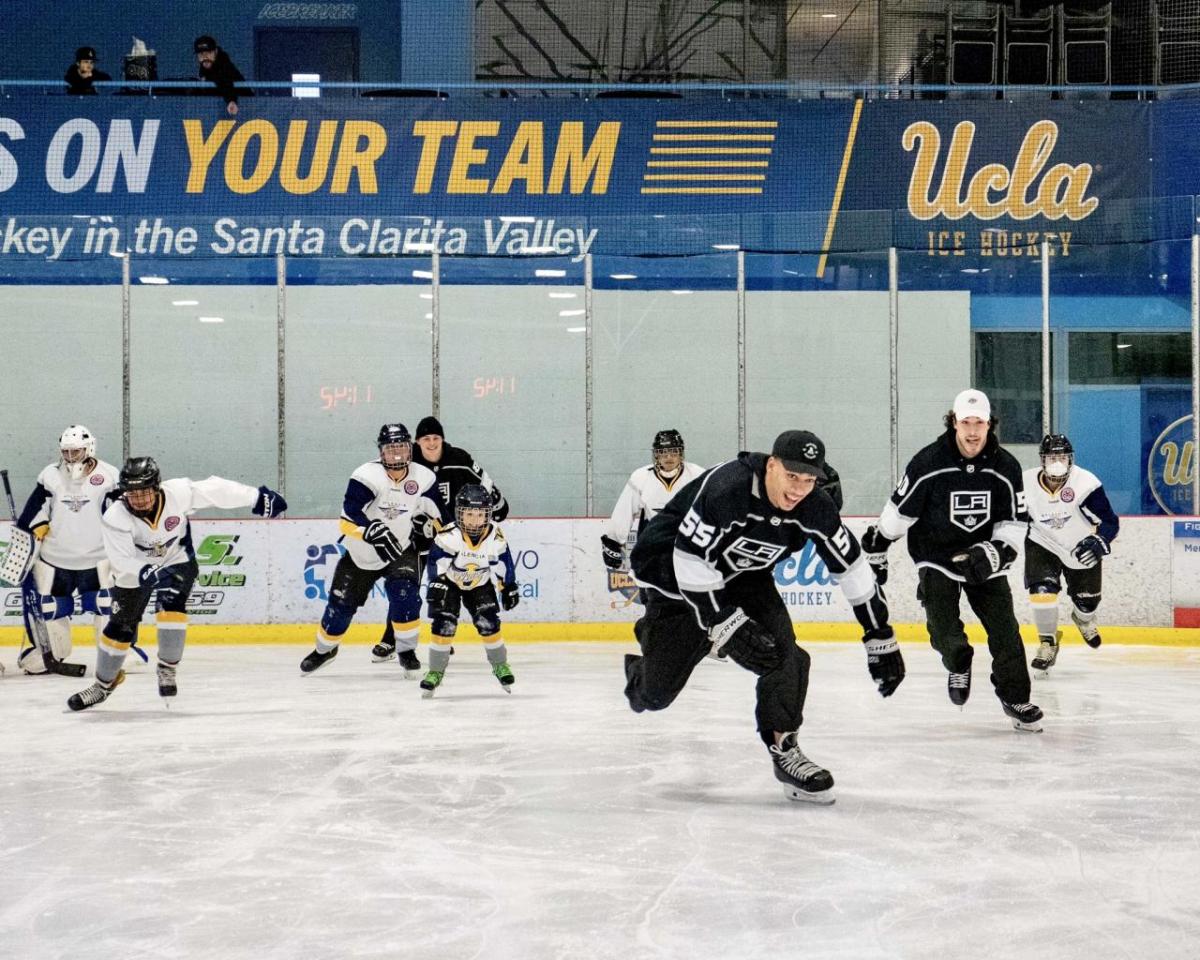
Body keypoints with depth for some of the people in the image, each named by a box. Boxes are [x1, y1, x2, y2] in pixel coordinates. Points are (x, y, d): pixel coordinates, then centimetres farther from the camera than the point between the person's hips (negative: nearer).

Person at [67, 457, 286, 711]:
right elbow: (121, 562, -33)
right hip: (135, 570, 0)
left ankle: (167, 670, -5)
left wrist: (257, 497, -12)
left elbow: (216, 490, -17)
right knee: (120, 628, 3)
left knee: (171, 608, -24)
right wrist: (150, 575, -49)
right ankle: (104, 684, 24)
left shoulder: (178, 493, -29)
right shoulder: (115, 517, -30)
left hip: (177, 560, 0)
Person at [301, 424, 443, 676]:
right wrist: (373, 532, -42)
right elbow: (349, 515, -28)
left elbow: (435, 512, 8)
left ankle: (407, 651, -6)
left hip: (401, 550, 1)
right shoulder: (367, 475, -20)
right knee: (341, 602, 5)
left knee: (405, 595, -23)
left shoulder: (424, 478, -7)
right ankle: (324, 648, 32)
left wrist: (427, 522, -15)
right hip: (361, 554, -1)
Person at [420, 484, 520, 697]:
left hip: (479, 585, 2)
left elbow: (503, 564, -4)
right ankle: (435, 671, -2)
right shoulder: (448, 536, -30)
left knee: (488, 624, -8)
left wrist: (509, 587, 0)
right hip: (449, 583, -2)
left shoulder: (495, 537, -19)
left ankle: (500, 665, 14)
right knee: (444, 624, -15)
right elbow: (437, 561, -27)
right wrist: (436, 584, -36)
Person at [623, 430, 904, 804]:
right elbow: (690, 560, -33)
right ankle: (640, 672, 35)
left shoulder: (815, 508, -16)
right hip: (673, 569, -5)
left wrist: (881, 638, -5)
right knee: (658, 691, -2)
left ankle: (784, 748, -1)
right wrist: (727, 624, -35)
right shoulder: (727, 488, -35)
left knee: (780, 651, -17)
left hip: (744, 576, 5)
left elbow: (851, 567, -7)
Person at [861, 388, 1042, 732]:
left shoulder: (1005, 467, -10)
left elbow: (1014, 522, -4)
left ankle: (1015, 698, 14)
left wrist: (994, 554, -20)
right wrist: (875, 549, 2)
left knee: (1004, 629, -2)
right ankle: (959, 665, 23)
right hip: (936, 556, -2)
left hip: (983, 558, 2)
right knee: (944, 631, -12)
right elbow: (899, 511, -7)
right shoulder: (928, 463, -18)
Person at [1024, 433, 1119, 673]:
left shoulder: (1086, 484, -27)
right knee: (1042, 589, -22)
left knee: (1087, 600, 14)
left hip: (1081, 550, 0)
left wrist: (1098, 542, -39)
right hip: (1043, 545, 0)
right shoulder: (1026, 484, -19)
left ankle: (1083, 619, 53)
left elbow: (1110, 522, -23)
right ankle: (1048, 642, -1)